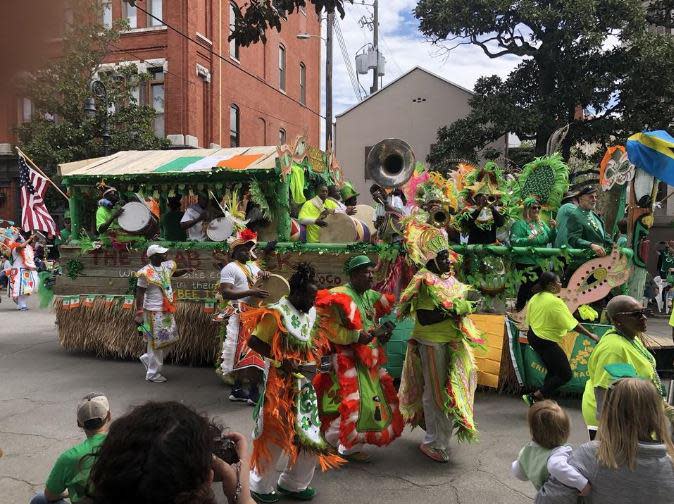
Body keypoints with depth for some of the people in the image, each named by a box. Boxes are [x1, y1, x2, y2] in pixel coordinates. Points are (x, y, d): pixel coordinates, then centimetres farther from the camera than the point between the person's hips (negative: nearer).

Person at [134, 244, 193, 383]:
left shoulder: (166, 266, 4)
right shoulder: (146, 273, -17)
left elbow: (174, 273, 26)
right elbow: (139, 294, -16)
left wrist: (185, 270, 6)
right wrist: (139, 313, -20)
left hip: (167, 310, 8)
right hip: (154, 312, -8)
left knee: (169, 339, 15)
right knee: (157, 342, 1)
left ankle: (148, 358, 34)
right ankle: (153, 374, 15)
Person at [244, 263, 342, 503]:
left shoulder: (310, 313, 6)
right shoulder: (277, 313, -18)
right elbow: (253, 342, -19)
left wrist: (317, 359, 2)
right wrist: (282, 360, -22)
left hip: (304, 383, 7)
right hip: (280, 383, -7)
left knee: (309, 435, 11)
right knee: (273, 434, 5)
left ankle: (292, 483, 29)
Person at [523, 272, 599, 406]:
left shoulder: (535, 298, 4)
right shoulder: (555, 302, -20)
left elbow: (529, 320, 12)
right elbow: (572, 324, -19)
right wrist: (590, 335, -10)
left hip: (533, 336, 9)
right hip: (547, 342, -9)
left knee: (553, 370, 21)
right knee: (566, 375, -1)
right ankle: (534, 397, -4)